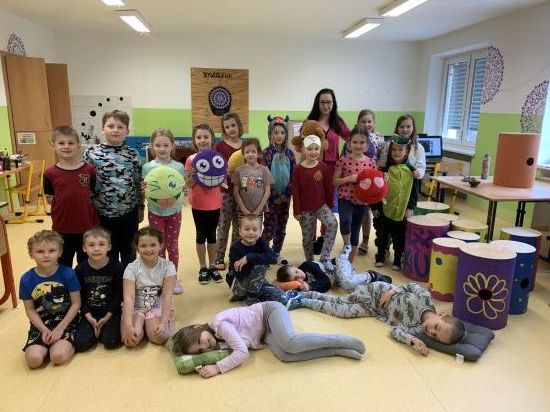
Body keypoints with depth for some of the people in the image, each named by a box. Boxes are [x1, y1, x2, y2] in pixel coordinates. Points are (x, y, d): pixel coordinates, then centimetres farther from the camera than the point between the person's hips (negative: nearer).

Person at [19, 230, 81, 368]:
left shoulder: (68, 274, -10)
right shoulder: (26, 280, -3)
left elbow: (76, 303, -6)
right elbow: (30, 310, 2)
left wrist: (61, 327, -13)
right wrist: (44, 330, -11)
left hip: (65, 322, -2)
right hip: (40, 325, 2)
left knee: (58, 356, -25)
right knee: (34, 359, -21)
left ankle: (66, 344, 8)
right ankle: (47, 345, 10)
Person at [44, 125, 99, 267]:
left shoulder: (89, 169, -5)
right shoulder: (50, 173, -5)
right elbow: (49, 199, 2)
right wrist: (66, 204, -8)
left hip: (87, 226, 0)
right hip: (62, 228, 0)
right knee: (64, 264, 17)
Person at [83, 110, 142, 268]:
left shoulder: (133, 154, 0)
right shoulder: (92, 153, -5)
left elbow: (138, 183, 6)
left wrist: (140, 206, 7)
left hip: (129, 212, 2)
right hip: (104, 213, -1)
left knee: (129, 252, 15)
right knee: (109, 253, 13)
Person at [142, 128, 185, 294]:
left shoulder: (179, 167, -4)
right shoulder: (148, 167, -5)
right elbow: (144, 191, -2)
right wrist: (143, 188, -24)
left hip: (174, 211, 0)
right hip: (155, 212, 0)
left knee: (172, 245, 12)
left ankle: (173, 277, 28)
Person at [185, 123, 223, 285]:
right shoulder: (191, 160, -7)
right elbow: (188, 185, -5)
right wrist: (190, 177, -25)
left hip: (214, 203, 1)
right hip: (198, 204, -1)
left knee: (212, 234, 12)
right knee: (201, 235, 10)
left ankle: (212, 266, 26)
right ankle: (203, 268, 23)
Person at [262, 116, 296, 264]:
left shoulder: (289, 154, 4)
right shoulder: (267, 153, -7)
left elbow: (293, 176, 3)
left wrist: (286, 194, -7)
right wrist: (275, 196, -13)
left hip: (285, 196, 4)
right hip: (271, 197, -4)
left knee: (281, 227, 11)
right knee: (269, 227, -2)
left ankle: (277, 252, 25)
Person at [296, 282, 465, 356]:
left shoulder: (419, 329, -26)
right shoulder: (425, 298, -30)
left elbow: (396, 330, -23)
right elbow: (411, 286, -12)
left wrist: (413, 340, -37)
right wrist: (391, 290, -22)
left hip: (377, 311, 1)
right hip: (377, 291, -1)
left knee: (340, 309, 2)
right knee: (339, 302, 5)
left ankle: (305, 301, 19)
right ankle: (305, 296, 25)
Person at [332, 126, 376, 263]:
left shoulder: (370, 162, 1)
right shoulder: (343, 160, -6)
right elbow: (334, 181, -3)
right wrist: (348, 178, -18)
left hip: (362, 201, 3)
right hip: (345, 198, -3)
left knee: (355, 231, 11)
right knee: (345, 220, -33)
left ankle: (350, 264, 26)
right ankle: (346, 245, -4)